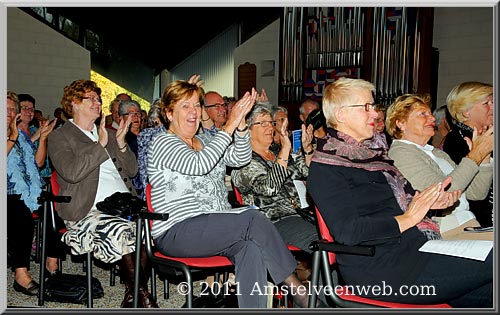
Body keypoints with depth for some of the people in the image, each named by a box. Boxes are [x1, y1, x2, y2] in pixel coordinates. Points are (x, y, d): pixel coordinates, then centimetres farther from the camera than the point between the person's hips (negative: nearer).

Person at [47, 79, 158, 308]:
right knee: (121, 232, -33)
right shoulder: (59, 137, 7)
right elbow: (72, 173, -12)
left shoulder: (108, 133, 25)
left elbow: (132, 171, 20)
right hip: (90, 209, -5)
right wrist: (100, 145, -7)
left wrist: (121, 143, 6)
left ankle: (132, 294, -11)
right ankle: (143, 297, -16)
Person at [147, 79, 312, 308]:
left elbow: (240, 158, 3)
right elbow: (199, 165, -21)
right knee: (253, 219, -23)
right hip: (177, 233, -6)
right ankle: (298, 291, -14)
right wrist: (229, 126, -20)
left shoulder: (206, 141, 20)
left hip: (216, 227, 7)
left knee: (250, 245, -26)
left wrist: (240, 124, -12)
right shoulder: (163, 144, -2)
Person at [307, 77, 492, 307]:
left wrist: (427, 201, 4)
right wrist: (407, 219, -14)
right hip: (378, 269, -9)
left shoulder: (366, 154, 18)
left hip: (409, 249, 9)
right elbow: (346, 231, -20)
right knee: (490, 262, -15)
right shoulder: (324, 168, -11)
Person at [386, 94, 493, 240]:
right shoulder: (399, 152, -7)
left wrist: (484, 155, 4)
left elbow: (476, 193, 17)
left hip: (469, 224, 8)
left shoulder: (438, 153, 21)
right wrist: (475, 155, -10)